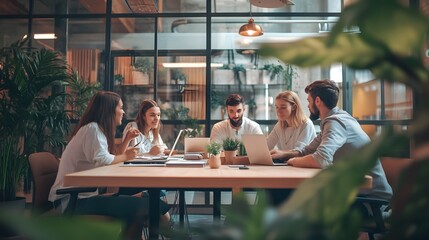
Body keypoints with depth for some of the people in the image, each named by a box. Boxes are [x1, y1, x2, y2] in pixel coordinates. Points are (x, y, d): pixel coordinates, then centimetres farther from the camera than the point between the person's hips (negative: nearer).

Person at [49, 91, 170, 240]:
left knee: (136, 205, -1)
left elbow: (111, 158, 14)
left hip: (82, 195, 9)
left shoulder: (98, 129, 15)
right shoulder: (92, 128, -13)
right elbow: (101, 160, -26)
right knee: (136, 206, -20)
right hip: (72, 200, -9)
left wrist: (127, 140, 8)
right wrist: (125, 156, -11)